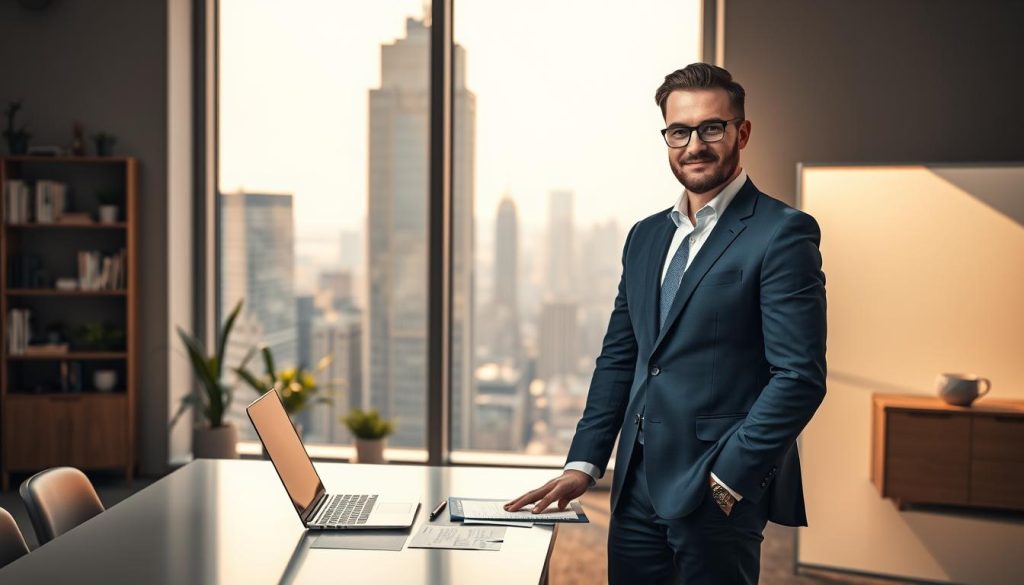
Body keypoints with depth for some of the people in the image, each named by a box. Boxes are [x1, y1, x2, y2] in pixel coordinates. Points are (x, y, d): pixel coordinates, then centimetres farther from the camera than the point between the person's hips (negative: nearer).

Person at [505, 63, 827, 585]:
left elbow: (800, 376, -14)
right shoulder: (645, 236, 12)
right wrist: (584, 463, 7)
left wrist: (727, 480, -16)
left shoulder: (783, 233, -9)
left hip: (720, 489, -6)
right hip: (637, 485, 6)